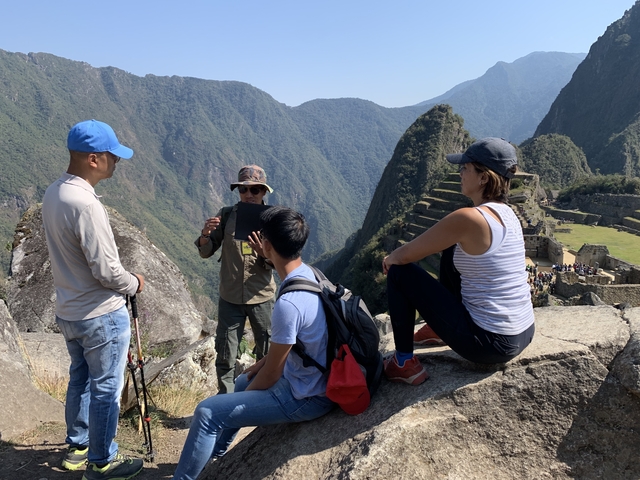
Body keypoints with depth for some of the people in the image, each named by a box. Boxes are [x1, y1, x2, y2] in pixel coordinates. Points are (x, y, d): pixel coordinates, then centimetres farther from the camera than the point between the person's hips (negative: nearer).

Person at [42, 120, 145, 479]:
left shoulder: (53, 194, 3)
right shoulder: (85, 204, -26)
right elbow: (106, 271, -24)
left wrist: (124, 279, 10)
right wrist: (134, 283, -4)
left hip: (69, 312, 9)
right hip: (102, 316, -9)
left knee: (80, 379, 23)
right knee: (106, 389, 7)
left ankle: (78, 446, 40)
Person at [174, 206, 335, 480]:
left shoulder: (288, 304, -32)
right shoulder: (311, 274, -3)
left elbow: (272, 373, -19)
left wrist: (246, 396, -1)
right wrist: (262, 363, 14)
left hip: (305, 397, -9)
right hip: (312, 379, 9)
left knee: (207, 412, -7)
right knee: (243, 381, 30)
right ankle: (214, 453, 50)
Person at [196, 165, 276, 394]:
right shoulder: (226, 215, -3)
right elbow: (205, 253, 0)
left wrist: (265, 253, -30)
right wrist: (205, 235, -22)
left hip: (261, 297, 0)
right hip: (230, 297, 1)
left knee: (267, 355, 14)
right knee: (225, 357, 10)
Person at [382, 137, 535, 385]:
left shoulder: (469, 218, -22)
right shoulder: (506, 213, 5)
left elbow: (406, 255, -13)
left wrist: (391, 258, 9)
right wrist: (401, 255, 15)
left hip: (490, 344, -8)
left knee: (399, 273, -1)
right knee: (452, 249, 21)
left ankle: (404, 363, 10)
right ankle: (443, 326, 35)